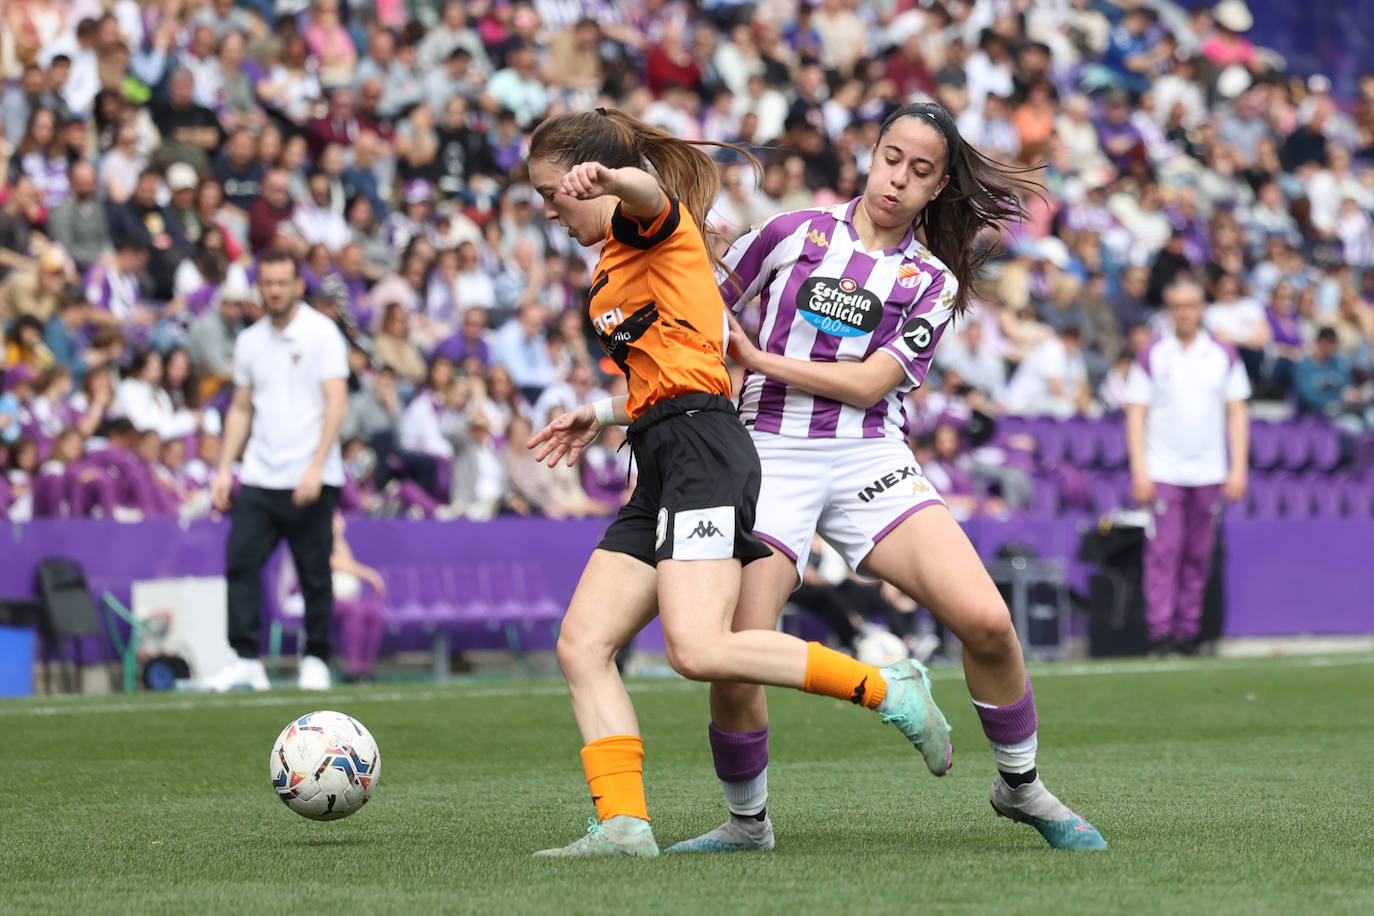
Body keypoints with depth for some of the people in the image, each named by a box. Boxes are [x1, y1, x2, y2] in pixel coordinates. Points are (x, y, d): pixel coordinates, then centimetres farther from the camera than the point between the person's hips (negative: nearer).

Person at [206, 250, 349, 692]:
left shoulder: (321, 333, -4)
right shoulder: (250, 341, 12)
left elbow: (336, 403, -10)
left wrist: (316, 467, -18)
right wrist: (224, 468, 10)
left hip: (310, 481, -4)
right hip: (258, 476, 4)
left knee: (314, 573, 0)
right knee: (240, 560, -9)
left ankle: (315, 659, 13)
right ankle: (246, 659, -7)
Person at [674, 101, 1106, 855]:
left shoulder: (933, 281, 9)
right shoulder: (795, 233, 7)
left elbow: (869, 382, -4)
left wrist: (759, 359, -8)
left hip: (868, 460, 1)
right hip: (769, 454, -1)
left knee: (987, 621, -16)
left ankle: (1020, 786, 8)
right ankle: (747, 822, 9)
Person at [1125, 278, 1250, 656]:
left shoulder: (1224, 356, 8)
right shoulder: (1152, 357, 3)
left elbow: (1236, 413, 10)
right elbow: (1136, 414, 2)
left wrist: (1238, 468, 2)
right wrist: (1140, 471, -6)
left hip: (1209, 473, 2)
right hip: (1163, 472, -2)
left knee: (1199, 555, 2)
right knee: (1164, 551, -9)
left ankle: (1188, 632, 6)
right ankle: (1160, 632, -9)